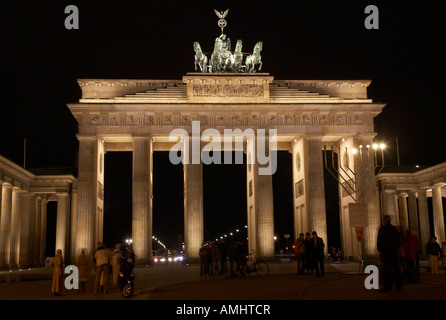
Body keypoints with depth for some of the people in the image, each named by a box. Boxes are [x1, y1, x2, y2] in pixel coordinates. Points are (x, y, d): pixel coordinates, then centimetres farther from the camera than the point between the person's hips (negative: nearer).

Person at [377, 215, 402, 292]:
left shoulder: (382, 229, -9)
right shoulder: (395, 229, 8)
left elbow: (379, 241, -12)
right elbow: (399, 240, 12)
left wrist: (379, 250, -3)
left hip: (385, 251, -5)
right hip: (394, 251, 6)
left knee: (386, 269, -4)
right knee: (396, 268, 11)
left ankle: (388, 286, -5)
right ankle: (399, 286, 14)